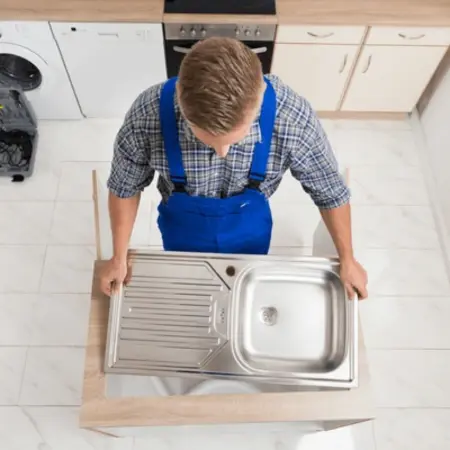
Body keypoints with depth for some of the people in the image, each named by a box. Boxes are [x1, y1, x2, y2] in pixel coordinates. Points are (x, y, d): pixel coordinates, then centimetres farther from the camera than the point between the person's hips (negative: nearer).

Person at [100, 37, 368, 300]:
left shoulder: (293, 118, -36)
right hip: (183, 226, 0)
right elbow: (126, 187, -15)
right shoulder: (148, 115, -36)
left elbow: (330, 192, -17)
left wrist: (347, 260, -4)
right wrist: (120, 257, -4)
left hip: (249, 227, 1)